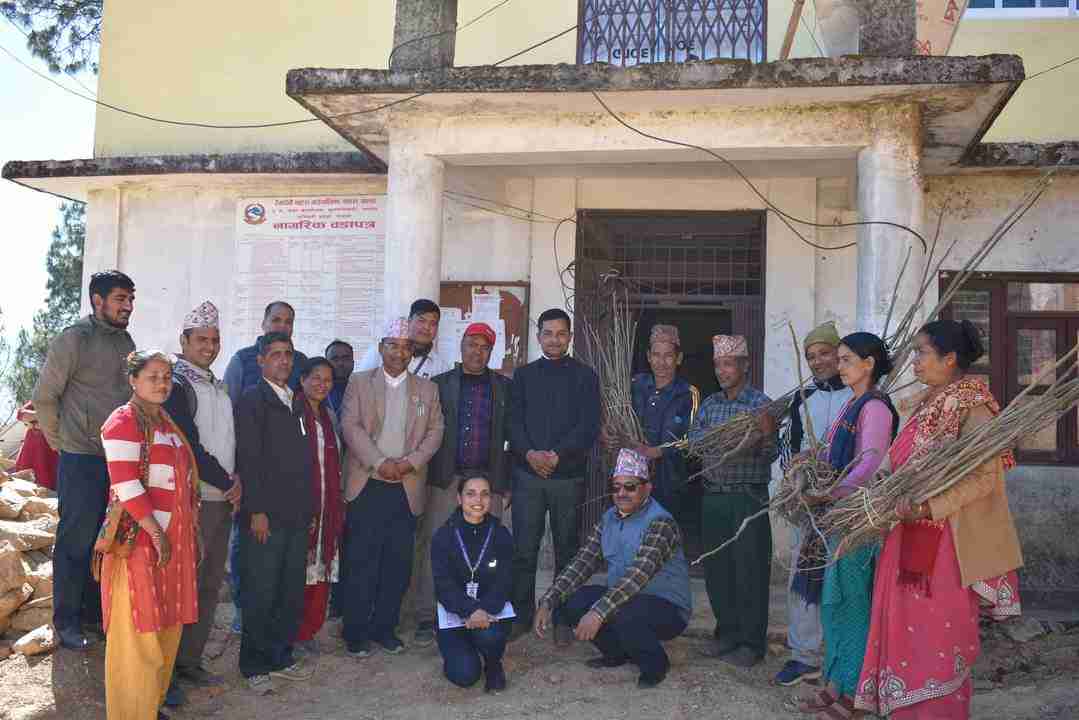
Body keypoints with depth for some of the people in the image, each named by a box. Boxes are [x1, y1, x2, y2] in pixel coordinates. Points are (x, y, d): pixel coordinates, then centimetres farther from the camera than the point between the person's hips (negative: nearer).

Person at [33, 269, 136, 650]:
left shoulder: (126, 341, 9)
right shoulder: (73, 340, -11)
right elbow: (44, 396, -8)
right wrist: (59, 441, -2)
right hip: (82, 461, -6)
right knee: (76, 542, 3)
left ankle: (95, 612, 28)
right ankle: (67, 621, 16)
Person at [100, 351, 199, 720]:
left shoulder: (168, 423, 15)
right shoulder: (124, 420, -10)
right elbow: (125, 484, -19)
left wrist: (192, 534, 15)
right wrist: (156, 533, -19)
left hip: (174, 540, 8)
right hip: (140, 540, -8)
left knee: (168, 630, 14)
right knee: (139, 634, -1)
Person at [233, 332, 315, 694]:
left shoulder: (297, 403, 15)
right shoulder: (252, 400, -5)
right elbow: (248, 459, -11)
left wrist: (310, 509, 13)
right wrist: (256, 511, -16)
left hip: (297, 516, 6)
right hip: (265, 516, -6)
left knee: (292, 593, 11)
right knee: (261, 594, 1)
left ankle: (282, 656, 24)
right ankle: (255, 665, 14)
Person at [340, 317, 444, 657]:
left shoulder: (427, 389, 12)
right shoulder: (359, 383, 6)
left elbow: (435, 430, 6)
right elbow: (350, 426, -4)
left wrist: (410, 462, -9)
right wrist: (379, 463, -13)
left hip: (407, 488, 2)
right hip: (367, 486, -2)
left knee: (398, 563, 5)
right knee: (362, 562, 0)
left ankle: (385, 627, 17)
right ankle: (356, 632, 9)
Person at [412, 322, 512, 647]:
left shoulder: (503, 387, 10)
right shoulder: (439, 384, 9)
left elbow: (512, 435, 8)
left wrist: (506, 483, 3)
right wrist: (424, 473, -2)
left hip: (488, 480, 0)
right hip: (444, 479, 0)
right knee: (431, 547, -1)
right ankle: (426, 618, 8)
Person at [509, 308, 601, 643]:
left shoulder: (584, 376, 4)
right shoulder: (524, 374, 11)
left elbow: (589, 426, -4)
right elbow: (514, 421, 5)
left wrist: (557, 455, -15)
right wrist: (529, 453, -13)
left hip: (568, 475, -1)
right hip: (527, 474, 2)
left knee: (566, 549, 6)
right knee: (523, 549, 2)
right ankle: (521, 614, 14)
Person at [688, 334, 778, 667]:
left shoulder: (761, 403, -3)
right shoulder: (709, 404, 12)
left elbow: (771, 453, -10)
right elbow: (692, 442, 3)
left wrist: (767, 433, -28)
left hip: (748, 498, -5)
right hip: (713, 496, 5)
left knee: (749, 571, -1)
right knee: (716, 569, 11)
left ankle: (751, 643, 10)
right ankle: (727, 633, 25)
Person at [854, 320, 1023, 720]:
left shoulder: (972, 406, -12)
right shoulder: (929, 403, 13)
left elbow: (984, 477, -20)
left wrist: (928, 506, -25)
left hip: (944, 541, -8)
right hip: (910, 537, 8)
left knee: (938, 633, 1)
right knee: (908, 627, 11)